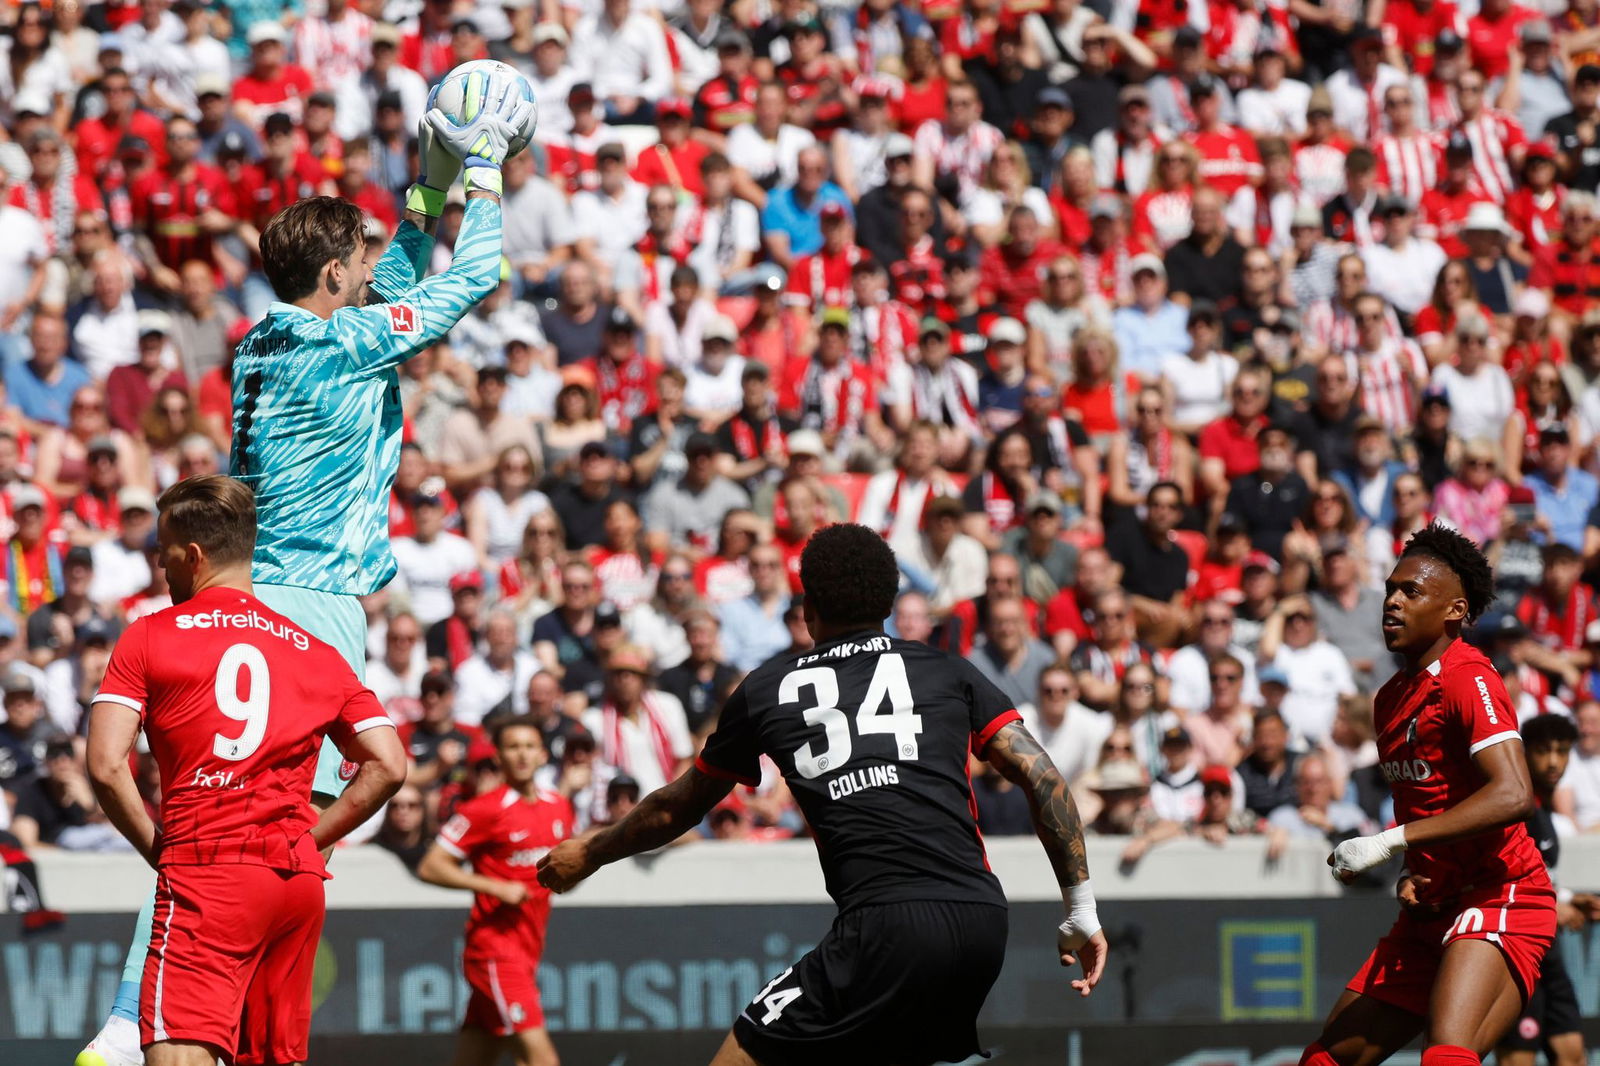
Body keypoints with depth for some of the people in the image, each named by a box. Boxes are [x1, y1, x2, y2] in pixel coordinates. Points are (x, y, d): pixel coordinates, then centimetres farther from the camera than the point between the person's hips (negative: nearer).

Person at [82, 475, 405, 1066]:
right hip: (301, 881, 6)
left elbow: (106, 766, -6)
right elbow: (388, 766, 9)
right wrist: (307, 838, 15)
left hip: (207, 875, -6)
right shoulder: (316, 652, 16)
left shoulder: (148, 637, 4)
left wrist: (158, 848, 6)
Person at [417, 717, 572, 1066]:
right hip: (495, 949, -7)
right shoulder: (485, 810, -9)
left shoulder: (558, 806, 11)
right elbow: (430, 867, -9)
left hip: (527, 952, 7)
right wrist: (496, 888, -17)